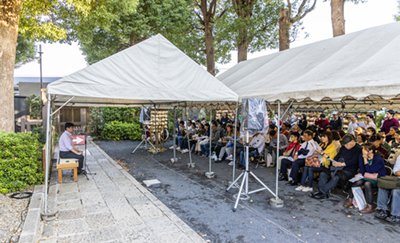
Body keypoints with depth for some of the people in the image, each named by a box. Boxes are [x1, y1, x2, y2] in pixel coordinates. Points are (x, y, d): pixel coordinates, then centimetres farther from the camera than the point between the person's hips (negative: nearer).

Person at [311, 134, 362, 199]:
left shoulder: (358, 149, -6)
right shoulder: (343, 148, 18)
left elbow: (354, 161, -17)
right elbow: (337, 156, 19)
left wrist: (342, 164, -25)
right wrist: (334, 162, -3)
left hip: (349, 171, -8)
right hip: (339, 168, 8)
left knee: (336, 178, -35)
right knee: (323, 174, -11)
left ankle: (322, 192, -29)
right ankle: (321, 191, -19)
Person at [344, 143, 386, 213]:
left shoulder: (378, 159, -16)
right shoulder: (362, 156, 3)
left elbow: (370, 171, -22)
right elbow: (362, 169, 5)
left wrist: (365, 159, -20)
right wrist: (360, 174, -17)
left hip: (378, 178, -6)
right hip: (367, 177, 6)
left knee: (367, 183, -35)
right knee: (357, 182, -24)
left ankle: (370, 207, -27)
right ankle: (350, 199, -9)